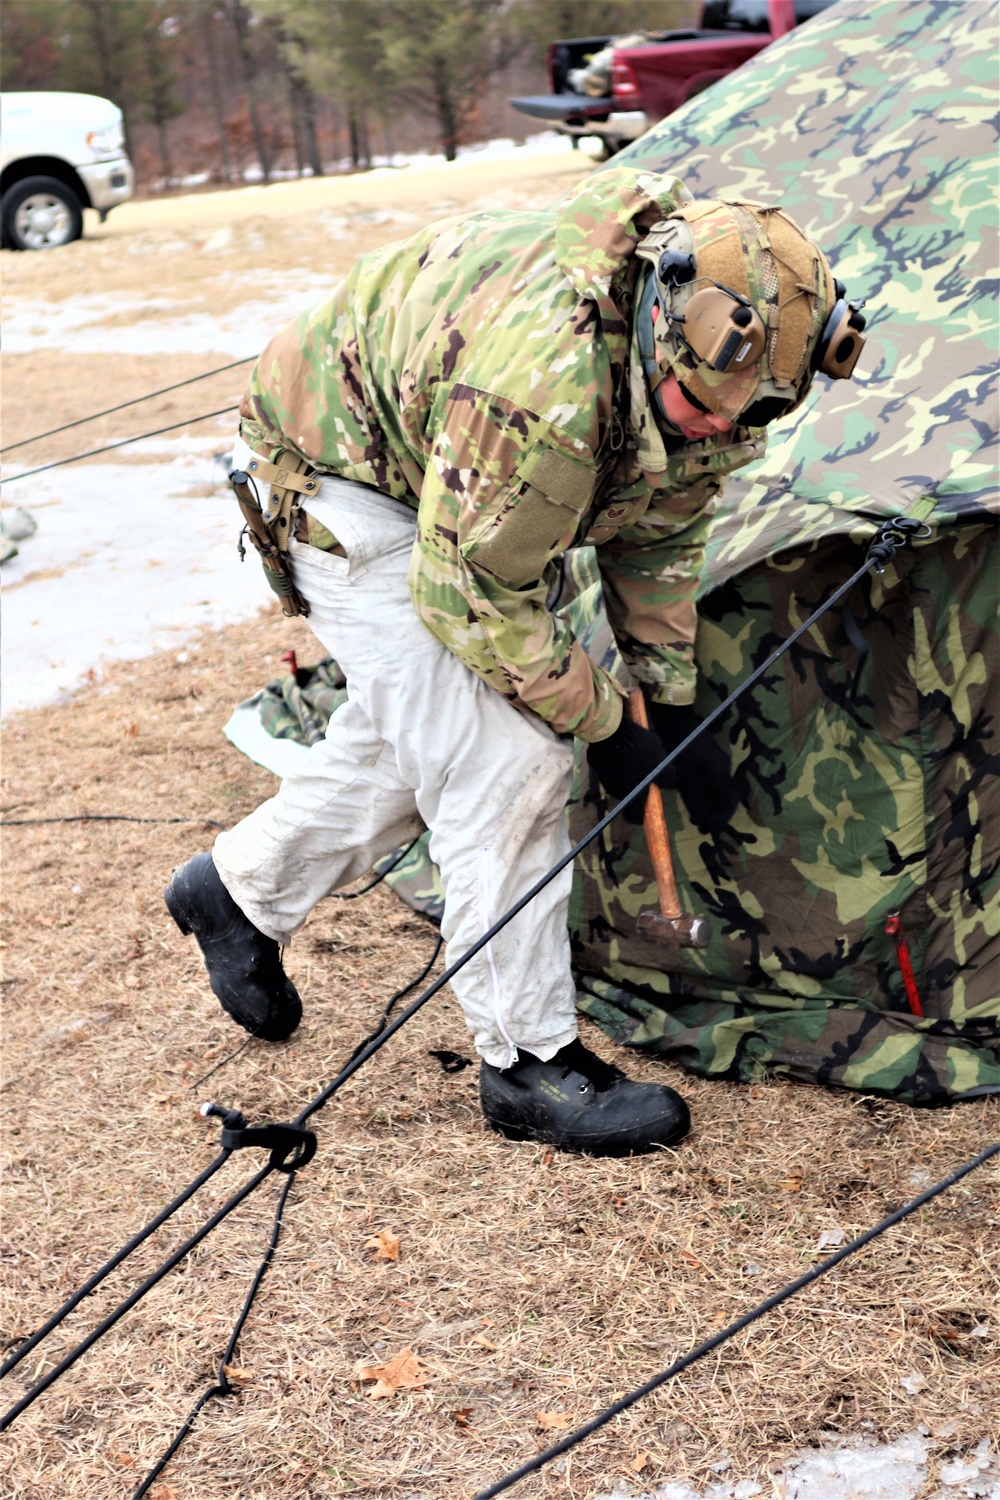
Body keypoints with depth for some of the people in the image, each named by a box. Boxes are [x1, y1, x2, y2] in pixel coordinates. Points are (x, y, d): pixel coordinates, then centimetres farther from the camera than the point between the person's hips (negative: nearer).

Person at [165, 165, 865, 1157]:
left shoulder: (712, 372, -17)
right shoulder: (543, 383, -43)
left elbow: (659, 533, 2)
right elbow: (474, 596, -30)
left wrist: (674, 705, 1)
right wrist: (602, 722, -19)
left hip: (447, 485, 9)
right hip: (340, 474, -8)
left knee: (413, 731, 17)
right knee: (502, 763, -13)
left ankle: (240, 889, 39)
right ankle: (528, 1063, 0)